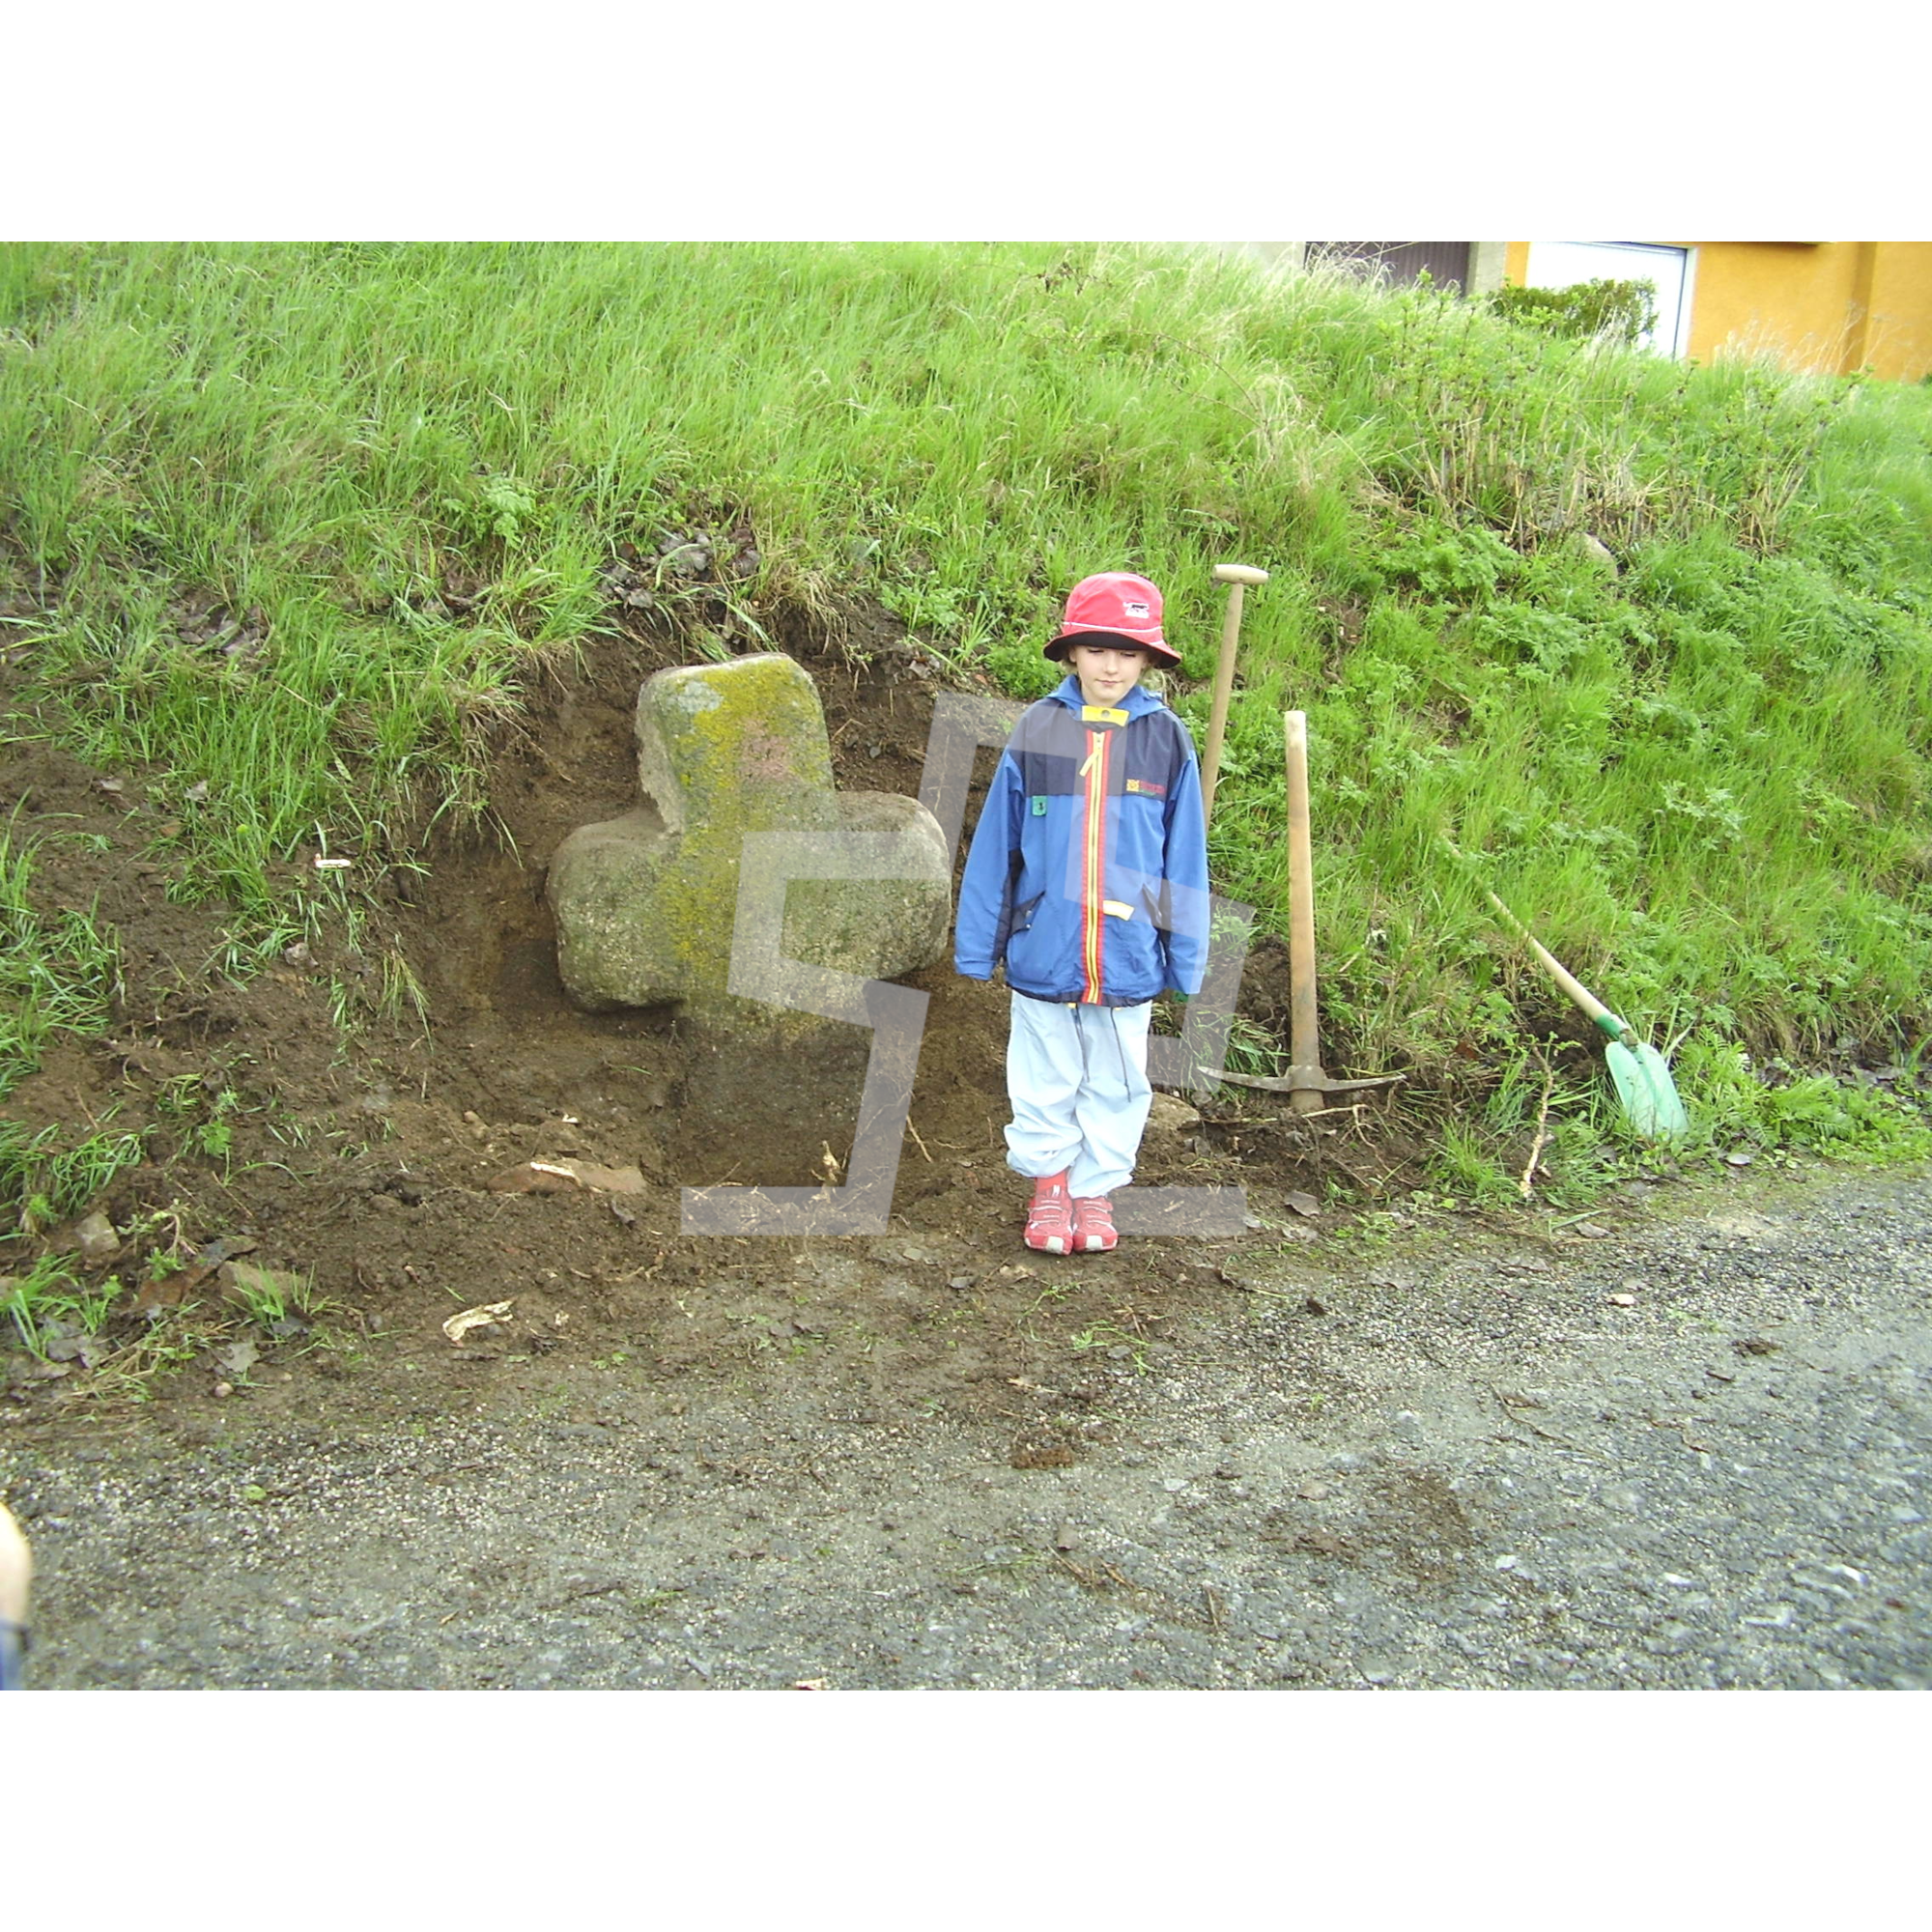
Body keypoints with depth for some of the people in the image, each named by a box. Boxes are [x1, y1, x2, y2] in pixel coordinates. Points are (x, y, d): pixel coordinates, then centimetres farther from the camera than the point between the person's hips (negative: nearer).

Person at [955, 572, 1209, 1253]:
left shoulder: (1166, 739, -2)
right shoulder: (1037, 731, -3)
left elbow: (1184, 857, 3)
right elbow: (995, 845, 2)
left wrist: (1185, 957, 3)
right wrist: (977, 943, 3)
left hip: (1128, 958, 1)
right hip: (1042, 949, 0)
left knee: (1114, 1084, 13)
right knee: (1045, 1080, 13)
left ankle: (1096, 1190, 30)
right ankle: (1049, 1181, 33)